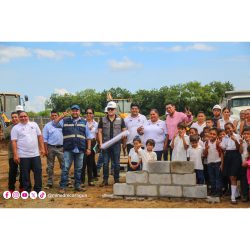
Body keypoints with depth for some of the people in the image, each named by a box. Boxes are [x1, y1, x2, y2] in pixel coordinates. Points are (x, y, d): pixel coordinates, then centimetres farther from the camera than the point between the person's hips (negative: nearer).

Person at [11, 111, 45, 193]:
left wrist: (42, 148, 3)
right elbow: (14, 142, -5)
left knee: (38, 171, 6)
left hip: (35, 154, 2)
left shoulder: (34, 124, 7)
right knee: (25, 174, 5)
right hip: (23, 155, -2)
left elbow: (40, 136, 9)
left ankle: (38, 189, 19)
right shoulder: (15, 128, -1)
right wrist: (15, 155, -12)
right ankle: (27, 191, 18)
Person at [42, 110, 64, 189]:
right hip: (51, 148, -1)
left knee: (64, 165, 4)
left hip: (61, 147, 1)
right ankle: (50, 183, 16)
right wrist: (45, 150, -6)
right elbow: (45, 139, -1)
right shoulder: (47, 126, 1)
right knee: (50, 166, 7)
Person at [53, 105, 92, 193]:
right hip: (68, 149, -2)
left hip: (80, 150, 2)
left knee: (78, 169, 10)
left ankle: (77, 186, 20)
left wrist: (88, 148, 4)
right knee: (65, 168, -3)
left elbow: (89, 137, 10)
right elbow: (54, 124, -2)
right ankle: (62, 187, 3)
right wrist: (61, 116, -12)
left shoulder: (84, 122, 10)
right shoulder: (65, 121, 7)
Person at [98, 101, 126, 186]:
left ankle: (117, 180, 15)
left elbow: (124, 131, 7)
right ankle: (105, 180, 12)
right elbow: (100, 132, 6)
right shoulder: (103, 120, 7)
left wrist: (124, 143, -8)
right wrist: (101, 143, -5)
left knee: (116, 163, 5)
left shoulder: (120, 120, 6)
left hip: (116, 144, -1)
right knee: (105, 163, 3)